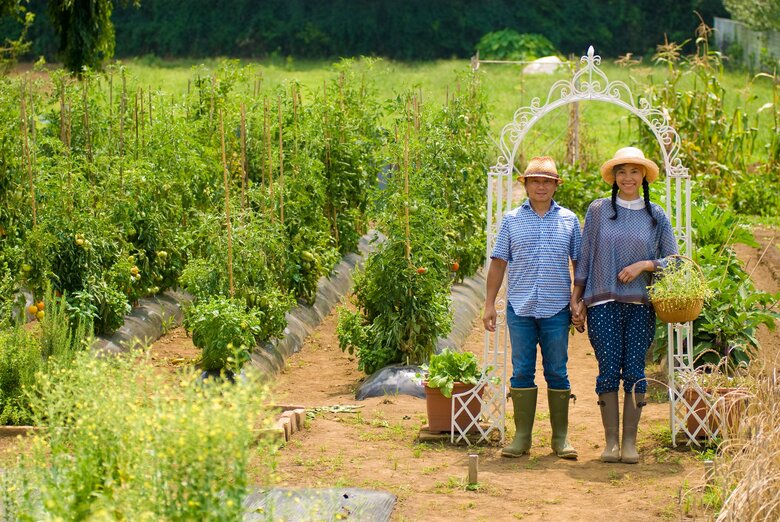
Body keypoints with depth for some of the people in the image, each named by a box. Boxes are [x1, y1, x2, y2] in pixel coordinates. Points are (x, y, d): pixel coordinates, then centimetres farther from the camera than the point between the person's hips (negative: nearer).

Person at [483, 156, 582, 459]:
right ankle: (522, 437, 8)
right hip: (520, 308, 0)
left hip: (556, 309, 0)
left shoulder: (569, 220, 8)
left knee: (557, 372, 3)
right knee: (522, 372, 2)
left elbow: (580, 263, 10)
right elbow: (498, 263, 8)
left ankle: (561, 438, 9)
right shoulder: (512, 220, 7)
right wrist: (489, 304, 3)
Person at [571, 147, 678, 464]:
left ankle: (630, 441, 5)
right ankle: (611, 441, 2)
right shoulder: (598, 211, 6)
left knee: (634, 372, -1)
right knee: (608, 370, -4)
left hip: (641, 305, 1)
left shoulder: (656, 216, 8)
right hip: (604, 305, -1)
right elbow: (585, 256, 10)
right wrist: (577, 298, 7)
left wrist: (644, 265, -7)